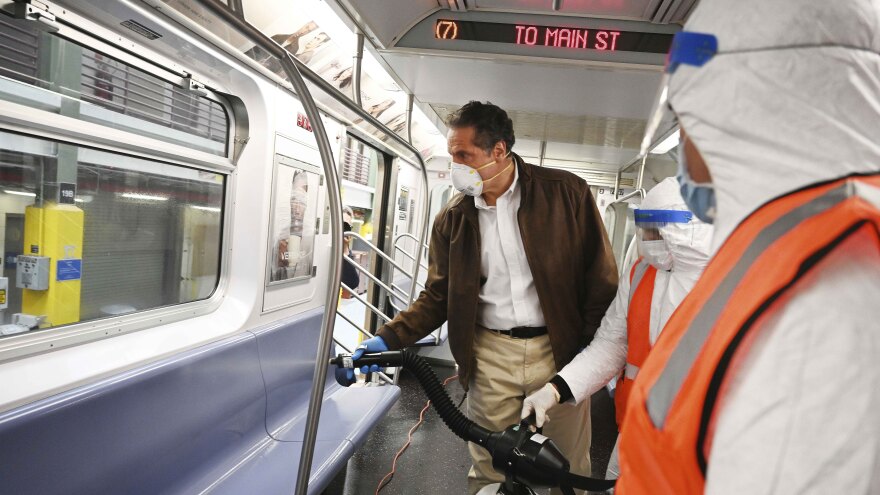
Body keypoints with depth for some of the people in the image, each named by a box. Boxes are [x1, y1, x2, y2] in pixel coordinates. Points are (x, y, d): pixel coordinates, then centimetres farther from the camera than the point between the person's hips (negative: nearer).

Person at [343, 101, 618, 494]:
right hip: (490, 356, 2)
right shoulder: (451, 219, 2)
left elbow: (600, 277, -2)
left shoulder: (566, 193, -6)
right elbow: (438, 296, 6)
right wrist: (388, 339, -6)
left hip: (560, 351, -1)